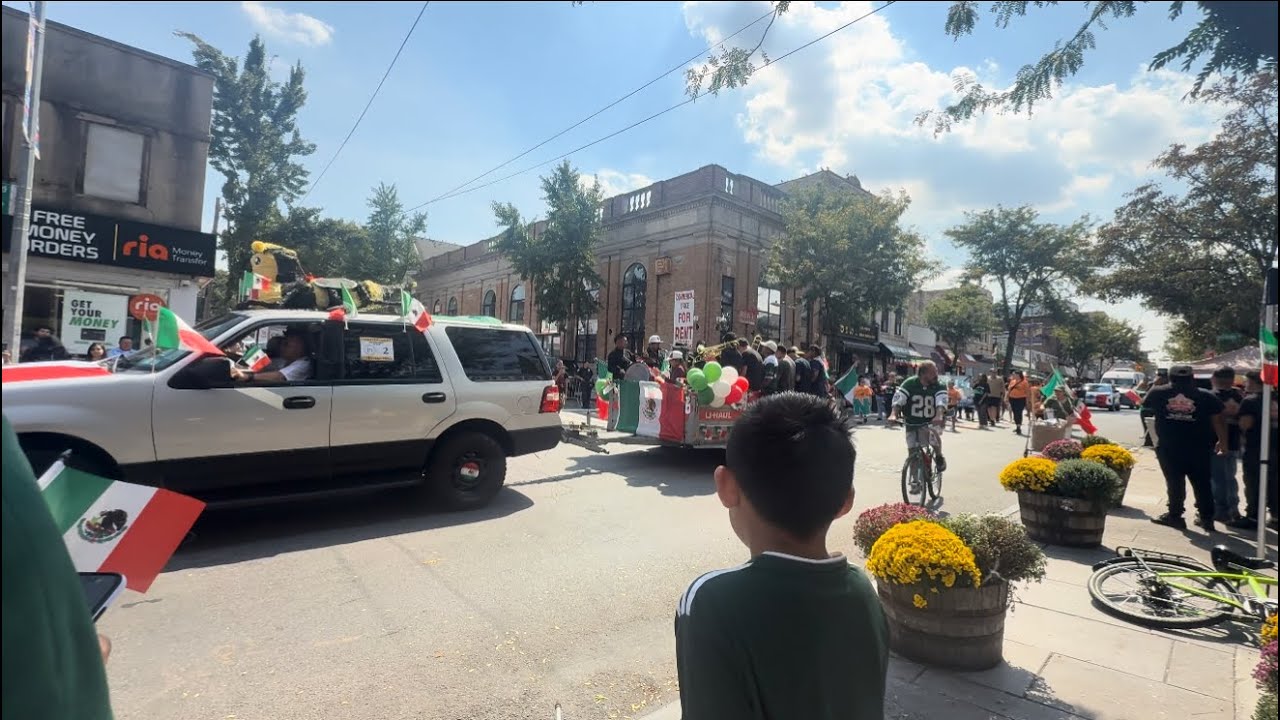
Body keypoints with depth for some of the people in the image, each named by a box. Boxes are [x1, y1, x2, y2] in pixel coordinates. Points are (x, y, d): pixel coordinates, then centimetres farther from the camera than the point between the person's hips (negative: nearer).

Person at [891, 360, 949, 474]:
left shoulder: (939, 386, -13)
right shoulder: (909, 383, -13)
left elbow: (941, 401, -28)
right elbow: (898, 399, -20)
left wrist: (939, 416, -46)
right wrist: (895, 414, -35)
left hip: (931, 422, -1)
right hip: (912, 423, 1)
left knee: (933, 434, -32)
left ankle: (939, 457, -2)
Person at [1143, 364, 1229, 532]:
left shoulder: (1158, 393, 1)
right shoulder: (1206, 396, 4)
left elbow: (1144, 405, 20)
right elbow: (1218, 420, 3)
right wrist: (1222, 441, 13)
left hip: (1169, 447, -2)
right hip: (1199, 447, 2)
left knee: (1174, 482, 6)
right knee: (1202, 483, 13)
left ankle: (1175, 516, 10)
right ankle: (1206, 518, 20)